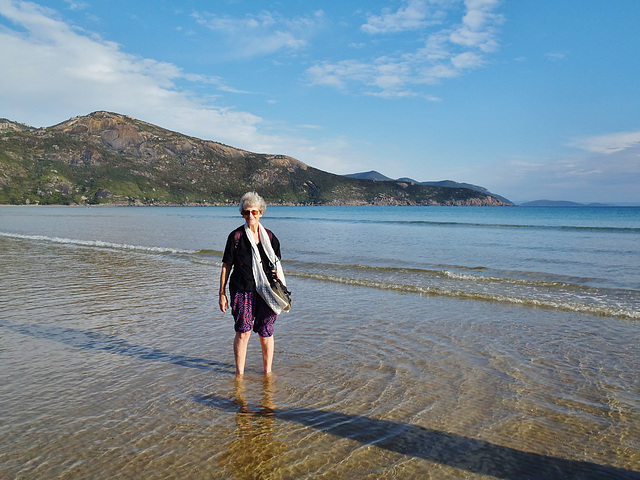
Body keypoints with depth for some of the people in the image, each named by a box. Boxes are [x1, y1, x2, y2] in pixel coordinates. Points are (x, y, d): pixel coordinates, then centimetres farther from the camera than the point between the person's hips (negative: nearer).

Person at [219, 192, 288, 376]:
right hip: (242, 291, -2)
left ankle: (267, 372, 23)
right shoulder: (236, 237, 1)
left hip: (265, 292, 2)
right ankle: (239, 374, 12)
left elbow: (277, 265, 18)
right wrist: (222, 293, 1)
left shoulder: (270, 237, 9)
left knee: (266, 334, 6)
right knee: (243, 332, -4)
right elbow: (226, 266, 3)